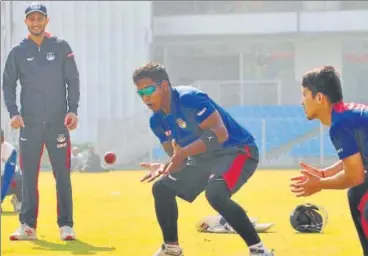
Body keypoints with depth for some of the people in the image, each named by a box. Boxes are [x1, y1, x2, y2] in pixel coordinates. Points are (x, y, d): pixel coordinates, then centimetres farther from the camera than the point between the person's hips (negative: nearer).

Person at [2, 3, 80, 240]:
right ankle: (28, 226, 7)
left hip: (58, 122, -1)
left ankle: (66, 225, 3)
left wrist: (73, 110, -7)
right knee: (29, 176, 3)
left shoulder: (61, 47, 3)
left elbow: (73, 80, 3)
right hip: (29, 123, 1)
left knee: (62, 175, -2)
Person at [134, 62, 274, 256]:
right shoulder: (157, 121, 1)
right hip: (204, 158, 10)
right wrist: (164, 167, -20)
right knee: (162, 188, 9)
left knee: (215, 193, -35)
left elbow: (220, 133, -33)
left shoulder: (189, 98, -25)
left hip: (237, 151, -10)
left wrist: (184, 152, -40)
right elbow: (176, 156, 4)